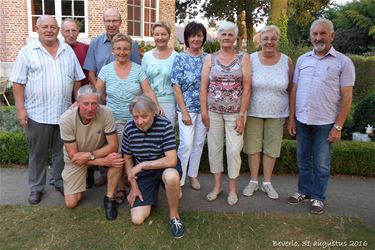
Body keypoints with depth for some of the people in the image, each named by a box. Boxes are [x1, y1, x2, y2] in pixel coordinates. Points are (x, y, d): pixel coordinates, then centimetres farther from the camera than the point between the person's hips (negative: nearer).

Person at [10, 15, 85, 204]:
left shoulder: (68, 51, 8)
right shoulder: (27, 52, -2)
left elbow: (77, 79, 12)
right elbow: (18, 83, -3)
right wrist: (20, 109, -9)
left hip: (64, 112, 3)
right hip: (37, 113, -3)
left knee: (62, 152, 13)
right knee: (37, 153, 10)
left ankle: (60, 183, 30)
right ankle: (36, 188, 26)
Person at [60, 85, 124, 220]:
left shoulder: (106, 113, -27)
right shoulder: (66, 119, -28)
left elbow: (113, 145, -22)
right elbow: (73, 155, -24)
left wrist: (90, 155, -34)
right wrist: (104, 161, -31)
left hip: (100, 151, 1)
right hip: (76, 159, 0)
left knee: (117, 158, -33)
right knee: (71, 203, -4)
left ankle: (109, 198, -9)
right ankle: (86, 175, 25)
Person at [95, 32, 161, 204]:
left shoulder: (138, 69, 2)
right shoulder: (106, 70, 4)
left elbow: (148, 91, -4)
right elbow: (97, 94, 7)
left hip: (136, 119, 0)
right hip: (115, 120, 1)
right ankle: (121, 189, 18)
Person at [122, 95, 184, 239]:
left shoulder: (164, 125, -23)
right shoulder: (129, 128, -12)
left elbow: (171, 160, -27)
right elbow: (127, 158, 1)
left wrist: (142, 165, -24)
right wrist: (133, 186, -1)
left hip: (164, 167, -3)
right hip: (143, 174, 3)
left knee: (171, 176, -41)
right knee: (137, 219, -8)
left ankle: (174, 215, -11)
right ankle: (151, 194, 25)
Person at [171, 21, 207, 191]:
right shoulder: (180, 58, -4)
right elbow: (177, 87, -8)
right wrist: (184, 112, -12)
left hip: (204, 107, 4)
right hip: (187, 107, -4)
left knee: (199, 143, 11)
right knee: (186, 144, -9)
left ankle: (193, 175, 28)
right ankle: (179, 179, 8)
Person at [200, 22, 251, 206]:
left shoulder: (243, 58, 0)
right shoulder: (210, 58, 4)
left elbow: (247, 88, -5)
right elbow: (203, 86, 3)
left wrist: (241, 115, -10)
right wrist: (204, 111, -4)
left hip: (235, 112, -1)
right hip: (214, 111, 2)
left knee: (234, 150, 1)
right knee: (214, 148, 8)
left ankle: (232, 189, 20)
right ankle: (217, 185, 24)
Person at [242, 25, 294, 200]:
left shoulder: (287, 62, -1)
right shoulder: (251, 59, -4)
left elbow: (290, 89, 6)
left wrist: (291, 114, 5)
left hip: (277, 114, 1)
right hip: (253, 112, -1)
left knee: (271, 148, 10)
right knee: (253, 147, 8)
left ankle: (267, 182, 27)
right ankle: (253, 181, 25)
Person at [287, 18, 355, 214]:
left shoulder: (343, 62, -3)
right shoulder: (302, 59, 7)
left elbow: (346, 97, -6)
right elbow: (294, 90, 9)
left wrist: (338, 126, -11)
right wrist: (291, 118, 5)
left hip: (325, 123, -3)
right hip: (302, 120, 4)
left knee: (321, 163, 8)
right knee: (303, 159, 14)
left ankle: (318, 197, 25)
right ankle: (304, 191, 31)